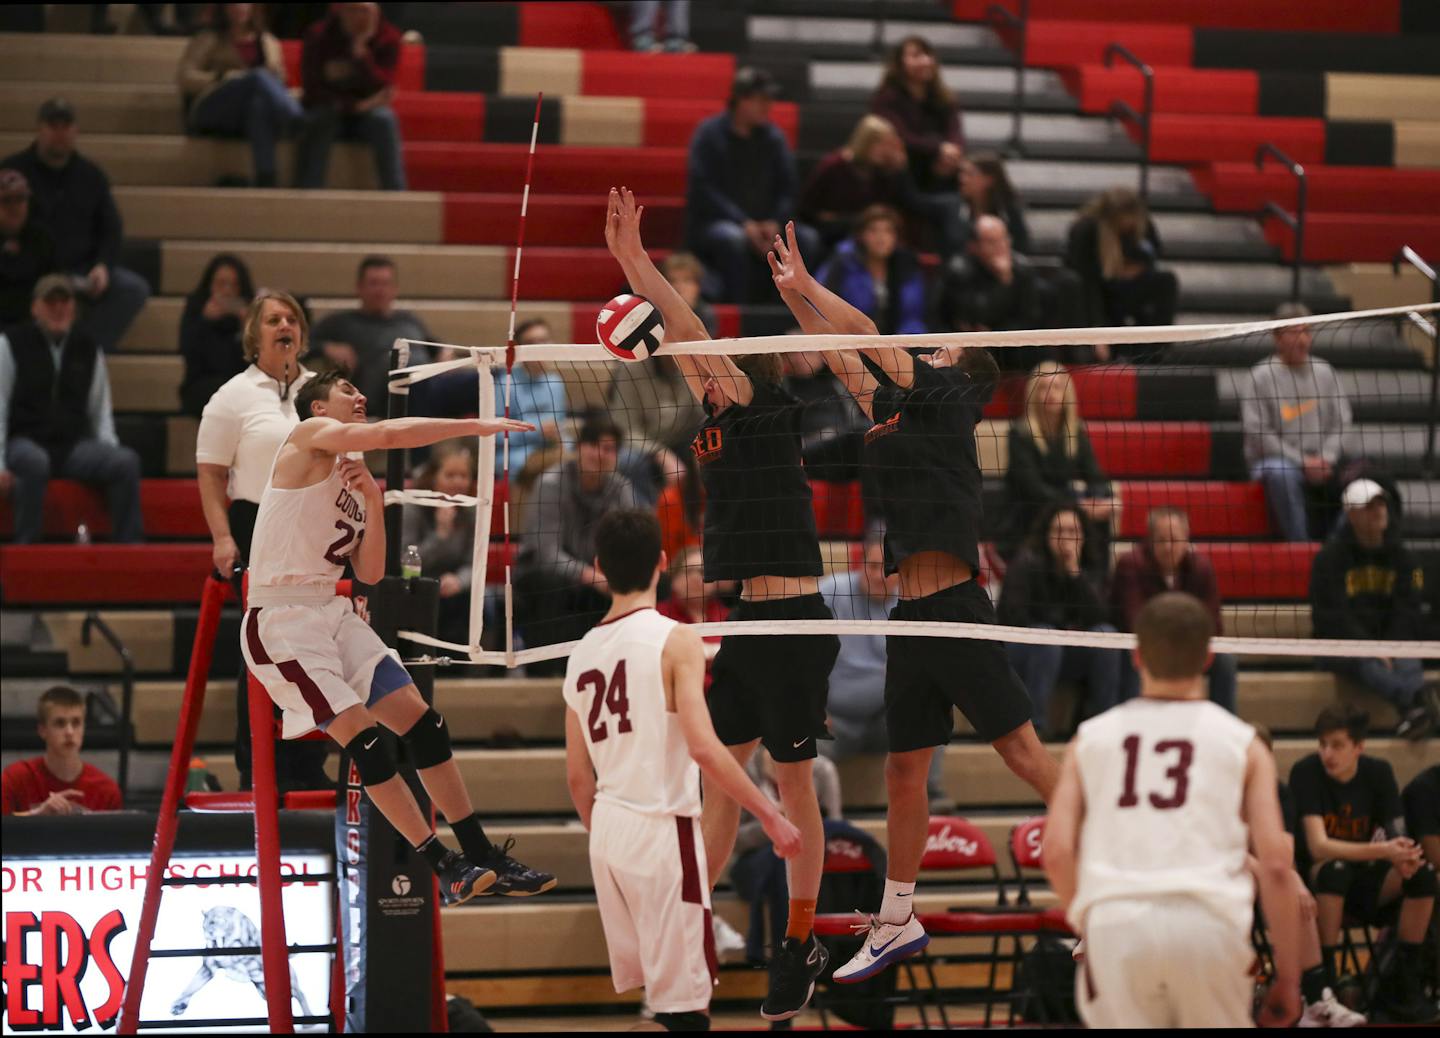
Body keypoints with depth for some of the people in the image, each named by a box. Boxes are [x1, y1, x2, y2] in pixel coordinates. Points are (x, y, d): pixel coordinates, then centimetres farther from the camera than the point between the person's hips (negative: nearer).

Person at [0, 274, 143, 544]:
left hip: (74, 446, 4)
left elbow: (101, 411, 15)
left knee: (127, 461, -23)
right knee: (35, 462, -40)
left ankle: (129, 544, -17)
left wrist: (108, 450, -3)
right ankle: (26, 547, -32)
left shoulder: (88, 349, 11)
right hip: (24, 443, -3)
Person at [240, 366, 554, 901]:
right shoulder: (309, 436, -5)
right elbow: (388, 434, -22)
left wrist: (373, 506, 0)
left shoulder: (353, 475, 17)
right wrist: (474, 425, -19)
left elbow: (369, 573, 13)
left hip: (334, 614, 9)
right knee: (362, 734, -16)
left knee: (421, 721, 2)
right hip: (282, 620, -9)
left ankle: (483, 859, 7)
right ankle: (447, 871, -15)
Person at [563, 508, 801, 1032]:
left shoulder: (582, 653, 10)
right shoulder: (674, 640, -10)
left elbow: (577, 777, 14)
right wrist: (770, 815, -12)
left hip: (607, 831, 7)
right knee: (684, 1003, -5)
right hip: (661, 830, -7)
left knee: (639, 991, 14)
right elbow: (704, 748, -19)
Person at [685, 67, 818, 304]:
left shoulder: (773, 136, 11)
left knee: (808, 239, -20)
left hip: (762, 225, 5)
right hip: (711, 223, -5)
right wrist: (743, 223, -21)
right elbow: (703, 190, -11)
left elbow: (787, 188, 8)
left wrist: (773, 223, -12)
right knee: (733, 238, -39)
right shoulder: (710, 133, -3)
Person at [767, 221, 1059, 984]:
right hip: (911, 618, 8)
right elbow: (844, 357, 28)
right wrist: (794, 293, 24)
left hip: (956, 611, -8)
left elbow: (868, 338, -3)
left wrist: (807, 285, 7)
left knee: (1023, 752, -10)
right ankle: (896, 923, 18)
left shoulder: (947, 397, -1)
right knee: (902, 774, 11)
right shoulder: (895, 410, 19)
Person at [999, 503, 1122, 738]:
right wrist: (1063, 629, -11)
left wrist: (1075, 571, -21)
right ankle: (1033, 726, -35)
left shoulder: (1085, 569, 2)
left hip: (1060, 658, 5)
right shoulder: (1028, 564, -13)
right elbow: (1012, 616, -19)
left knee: (1106, 634, -16)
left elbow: (1096, 617, -13)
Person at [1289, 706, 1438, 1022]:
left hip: (1364, 883, 4)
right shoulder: (1306, 772, -17)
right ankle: (1325, 980, -30)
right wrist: (1383, 851, -39)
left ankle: (1403, 986, -15)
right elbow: (1318, 846, -27)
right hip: (1316, 878, -4)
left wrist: (1404, 858, -32)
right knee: (1335, 869, -38)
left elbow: (1397, 835, -6)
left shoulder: (1378, 772, -4)